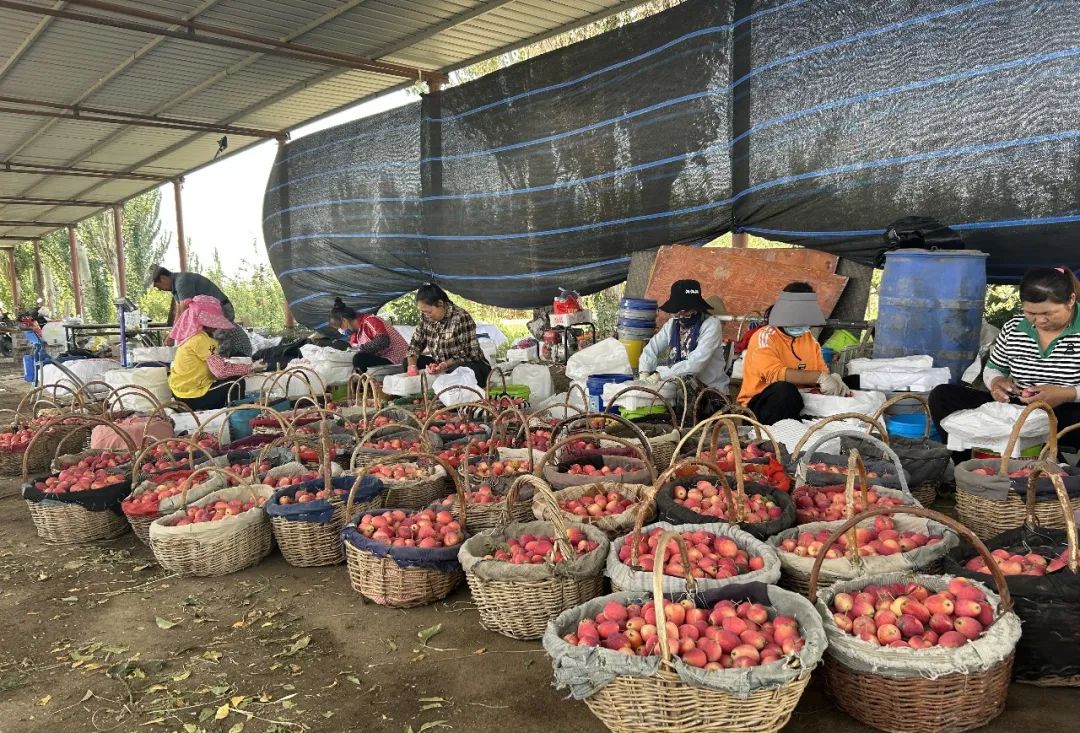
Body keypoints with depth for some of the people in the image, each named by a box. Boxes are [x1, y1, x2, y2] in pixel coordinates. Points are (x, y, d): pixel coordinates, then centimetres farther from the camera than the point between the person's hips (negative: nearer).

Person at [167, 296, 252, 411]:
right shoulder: (202, 340, -20)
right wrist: (247, 369, -14)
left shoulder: (190, 336, 7)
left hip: (181, 392, 9)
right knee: (236, 383, -7)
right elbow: (221, 371, -24)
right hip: (192, 398, -9)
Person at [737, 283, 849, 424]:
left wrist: (832, 379, -15)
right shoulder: (765, 337, -12)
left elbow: (823, 372, 9)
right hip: (759, 405, -6)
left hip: (797, 402, 6)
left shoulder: (809, 338, 11)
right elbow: (774, 374, -26)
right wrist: (819, 377, -30)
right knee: (784, 389, -35)